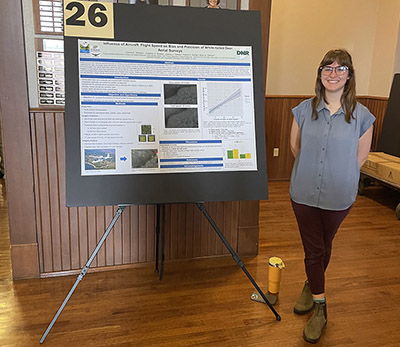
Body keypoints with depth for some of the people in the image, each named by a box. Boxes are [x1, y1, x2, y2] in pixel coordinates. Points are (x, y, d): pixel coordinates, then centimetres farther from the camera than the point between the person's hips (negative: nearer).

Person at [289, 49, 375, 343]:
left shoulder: (361, 115, -7)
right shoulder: (304, 109, -2)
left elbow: (361, 156, 1)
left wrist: (338, 177, 3)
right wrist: (312, 172, 10)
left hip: (338, 197, -1)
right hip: (304, 194, 1)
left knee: (324, 247, 17)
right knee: (312, 248, 7)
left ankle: (312, 285, 43)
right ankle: (319, 307, 22)